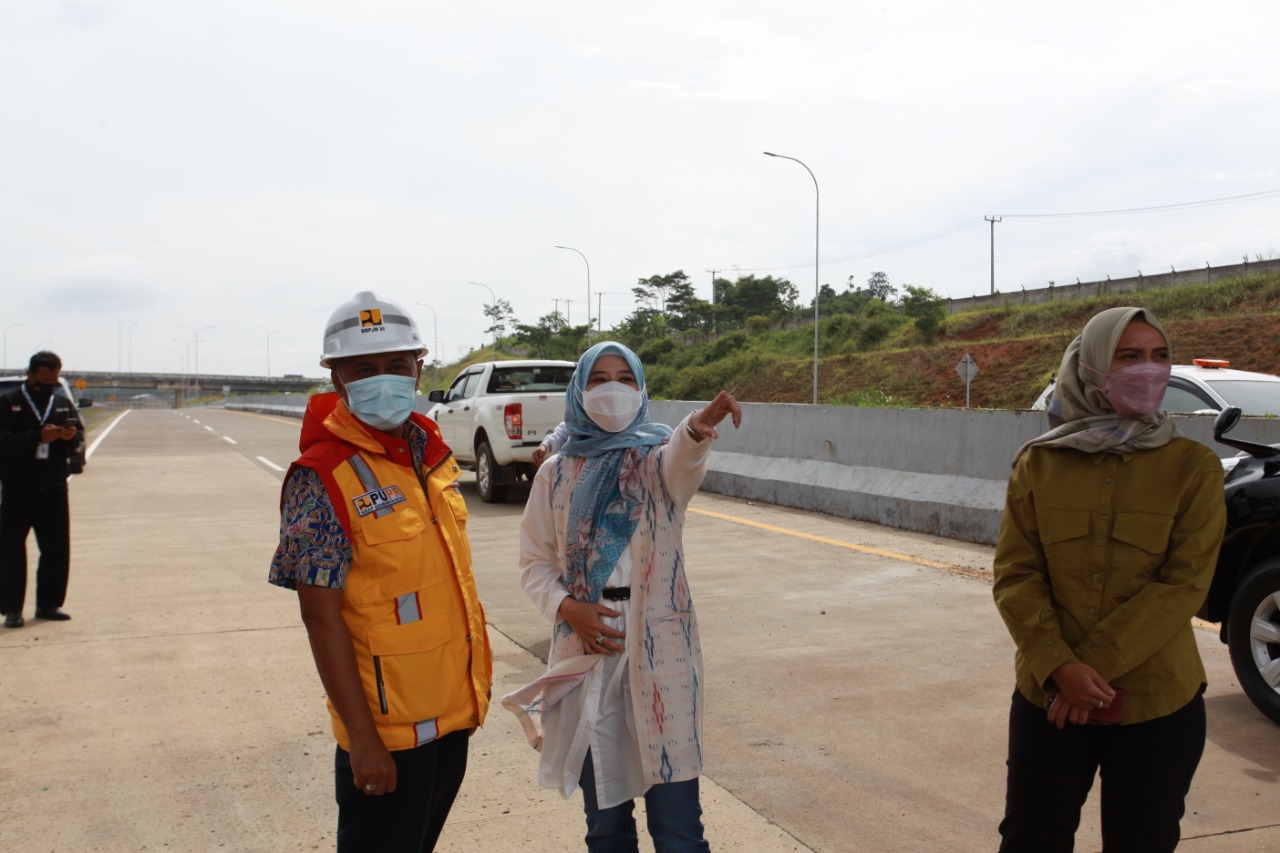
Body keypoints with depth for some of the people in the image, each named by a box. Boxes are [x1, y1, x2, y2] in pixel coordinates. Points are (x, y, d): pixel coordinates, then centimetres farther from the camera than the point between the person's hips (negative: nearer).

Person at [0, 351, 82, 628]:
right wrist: (38, 437, -26)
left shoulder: (63, 403, 11)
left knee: (57, 548, 6)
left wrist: (71, 436, -14)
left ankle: (48, 604, 17)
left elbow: (79, 435, 9)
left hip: (54, 487, 4)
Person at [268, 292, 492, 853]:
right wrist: (362, 738, -18)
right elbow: (321, 617, -18)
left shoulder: (431, 452, 4)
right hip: (388, 727, -7)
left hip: (453, 709, 7)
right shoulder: (322, 477, -17)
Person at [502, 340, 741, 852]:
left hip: (659, 644, -2)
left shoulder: (656, 455, -1)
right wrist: (566, 608, -9)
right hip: (585, 646, 3)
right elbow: (535, 561, 11)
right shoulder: (557, 473, 7)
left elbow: (682, 459, -26)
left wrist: (697, 428, -50)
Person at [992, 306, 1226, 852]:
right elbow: (1015, 575, -4)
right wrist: (1059, 666, -17)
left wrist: (1095, 664, -16)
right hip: (1048, 697, 1)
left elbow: (1184, 583, -11)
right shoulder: (1039, 463, 0)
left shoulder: (1193, 467, -4)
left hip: (1158, 706, -1)